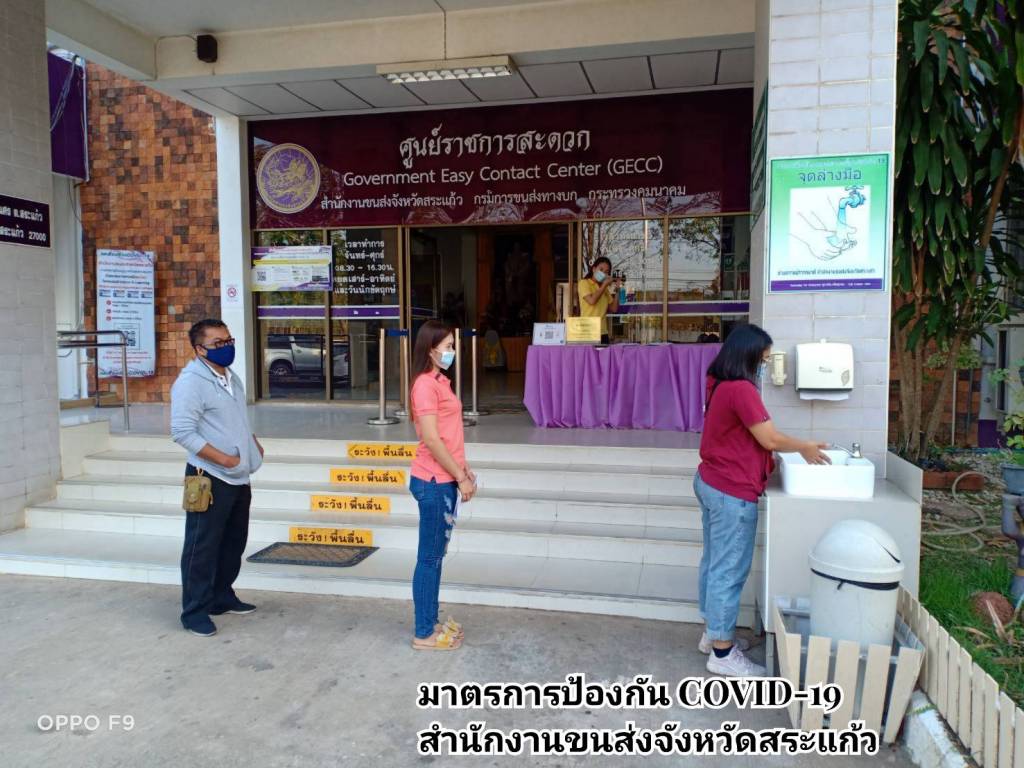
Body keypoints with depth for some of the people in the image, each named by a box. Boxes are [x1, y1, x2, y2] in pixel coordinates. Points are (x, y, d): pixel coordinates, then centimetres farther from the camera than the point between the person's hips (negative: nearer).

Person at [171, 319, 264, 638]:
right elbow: (182, 431, -22)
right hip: (210, 478, -9)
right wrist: (223, 459, -22)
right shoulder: (190, 382, -15)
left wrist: (254, 444, 10)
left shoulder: (231, 377, 13)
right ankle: (194, 611, 11)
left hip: (239, 478, 9)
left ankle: (222, 597, 32)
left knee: (233, 542, 17)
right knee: (203, 546, 0)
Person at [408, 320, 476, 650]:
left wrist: (464, 468, 13)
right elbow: (432, 440, -21)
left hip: (445, 480, 9)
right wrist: (460, 478, -16)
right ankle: (423, 633, 12)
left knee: (436, 555, 16)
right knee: (429, 557, 1)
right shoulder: (426, 384, -17)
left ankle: (431, 622, 28)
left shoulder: (439, 382, 13)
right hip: (433, 482, -9)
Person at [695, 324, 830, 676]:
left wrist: (797, 446, 13)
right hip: (732, 493, -10)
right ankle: (723, 653, 8)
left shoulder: (722, 387, 10)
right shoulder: (741, 389, -20)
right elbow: (769, 439, -16)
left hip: (711, 484, 10)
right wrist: (804, 447, 1)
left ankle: (713, 633, 31)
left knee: (715, 563, 18)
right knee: (730, 571, -1)